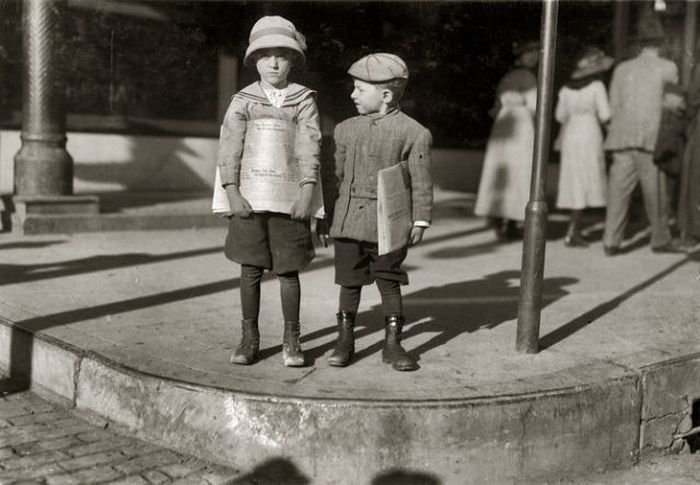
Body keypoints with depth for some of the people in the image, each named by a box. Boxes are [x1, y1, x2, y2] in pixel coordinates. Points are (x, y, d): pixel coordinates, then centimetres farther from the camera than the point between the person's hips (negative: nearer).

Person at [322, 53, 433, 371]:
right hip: (348, 221, 3)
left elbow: (421, 181, -3)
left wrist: (420, 221, -6)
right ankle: (344, 340, 21)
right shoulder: (346, 129, 8)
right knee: (349, 282, 9)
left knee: (390, 282, 5)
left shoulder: (413, 133, -5)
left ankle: (392, 344, 16)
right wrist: (324, 215, 16)